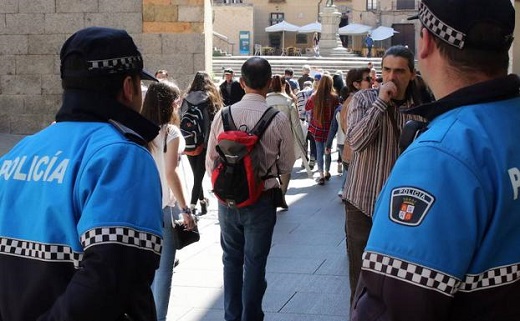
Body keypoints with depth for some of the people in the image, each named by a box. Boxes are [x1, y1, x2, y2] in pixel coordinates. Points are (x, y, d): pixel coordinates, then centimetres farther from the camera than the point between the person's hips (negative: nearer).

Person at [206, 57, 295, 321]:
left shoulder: (223, 115, -9)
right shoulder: (278, 119, -14)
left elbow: (211, 160, -3)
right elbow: (286, 165, -4)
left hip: (227, 199, 2)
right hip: (262, 200, -2)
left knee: (232, 260, 19)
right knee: (254, 264, 10)